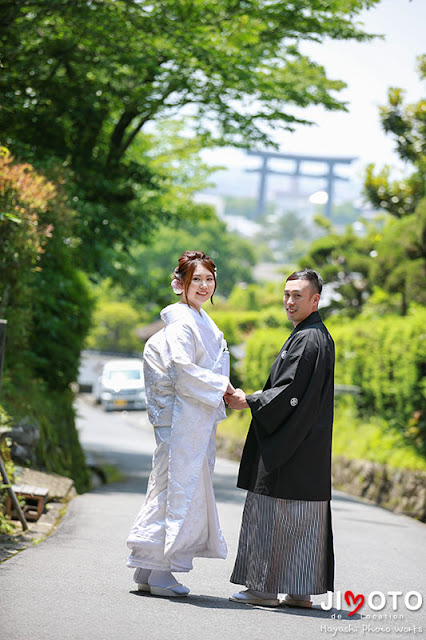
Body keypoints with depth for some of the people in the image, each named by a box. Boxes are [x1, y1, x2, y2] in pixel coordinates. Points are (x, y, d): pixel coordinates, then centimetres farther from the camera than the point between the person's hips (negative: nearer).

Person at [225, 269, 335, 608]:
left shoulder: (306, 340, -16)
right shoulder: (323, 337, 15)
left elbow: (289, 393, -20)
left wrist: (248, 401, -10)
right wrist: (256, 397, 16)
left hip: (290, 444, -10)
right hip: (313, 448, 10)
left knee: (271, 514, -3)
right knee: (306, 517, 9)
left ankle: (265, 587, 1)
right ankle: (302, 590, 12)